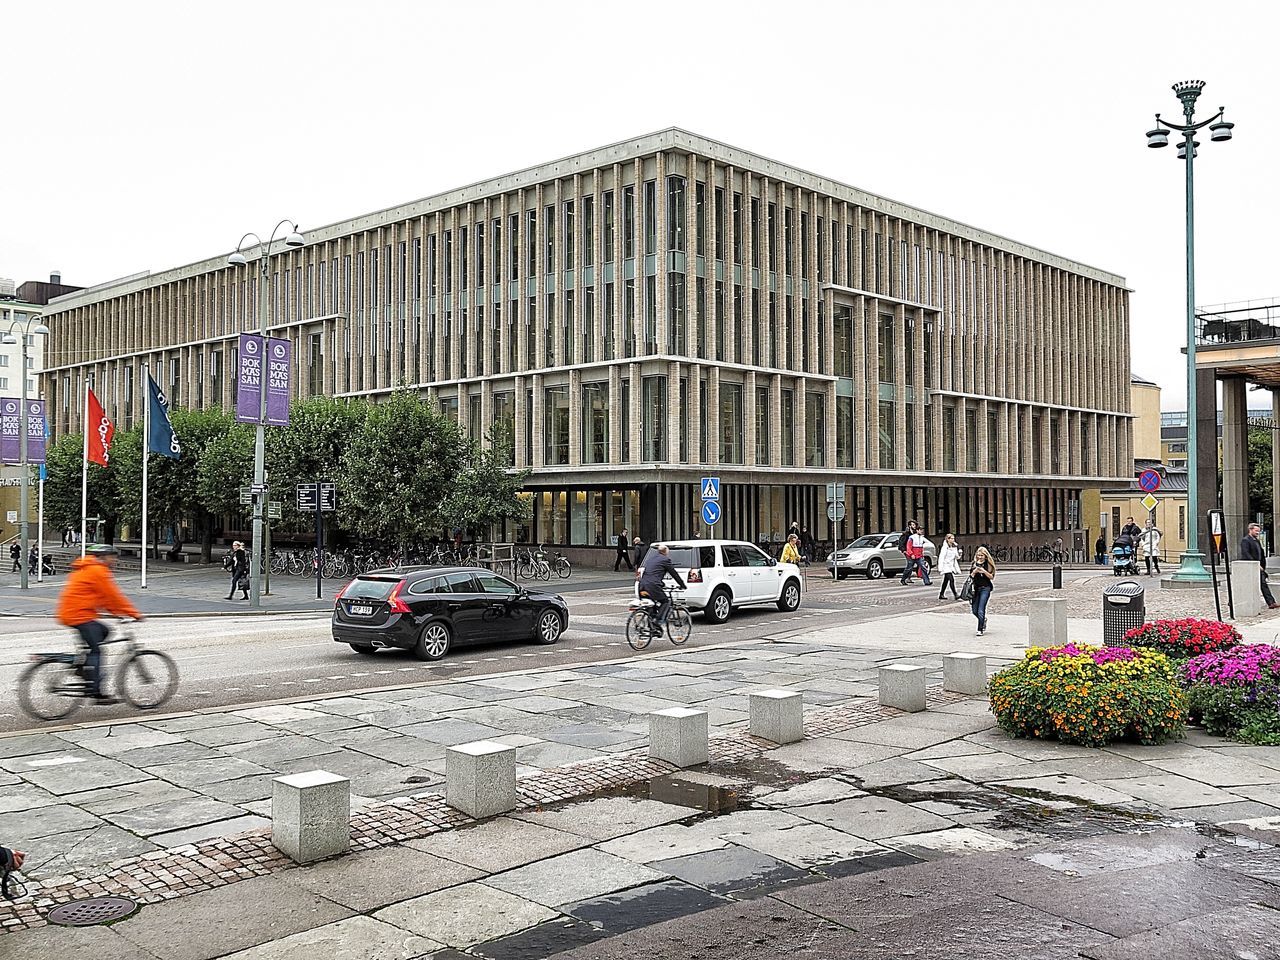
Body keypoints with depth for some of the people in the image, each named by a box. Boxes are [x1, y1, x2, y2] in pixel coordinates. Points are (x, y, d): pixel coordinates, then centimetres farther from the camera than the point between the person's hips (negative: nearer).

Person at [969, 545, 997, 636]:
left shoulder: (988, 564, -2)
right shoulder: (974, 563, 7)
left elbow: (991, 577, -5)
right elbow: (970, 576, 6)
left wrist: (984, 571, -19)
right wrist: (974, 571, -13)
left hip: (985, 588, -4)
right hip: (976, 588, 4)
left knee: (981, 611, -11)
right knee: (975, 611, 7)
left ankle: (980, 630, -3)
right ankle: (984, 620, 37)